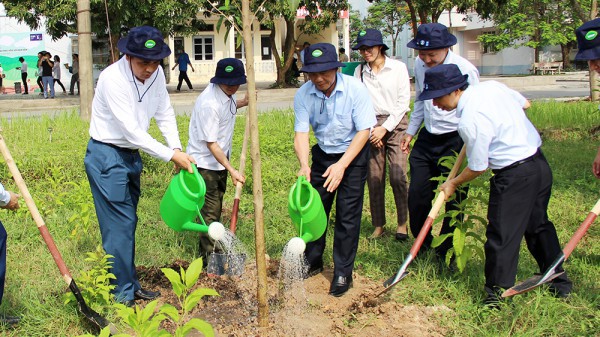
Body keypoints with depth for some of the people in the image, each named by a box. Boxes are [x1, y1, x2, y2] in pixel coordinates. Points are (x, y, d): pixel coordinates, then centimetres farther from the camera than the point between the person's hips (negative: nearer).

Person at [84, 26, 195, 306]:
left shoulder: (156, 73, -3)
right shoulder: (113, 79, -24)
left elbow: (164, 114, 4)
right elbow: (132, 131, -26)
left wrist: (178, 149, -10)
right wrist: (171, 155, -24)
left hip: (131, 155, 7)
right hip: (107, 157, -7)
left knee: (128, 223, 15)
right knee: (119, 226, -5)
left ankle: (131, 286, 27)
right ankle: (123, 294, 6)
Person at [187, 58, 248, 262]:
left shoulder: (227, 93, -3)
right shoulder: (209, 103, -30)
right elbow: (211, 143, -27)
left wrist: (243, 103, 7)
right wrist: (232, 170, -28)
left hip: (220, 159, 9)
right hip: (205, 163, -9)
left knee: (216, 206, 20)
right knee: (210, 211, -2)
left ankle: (215, 249, 35)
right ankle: (208, 258, 10)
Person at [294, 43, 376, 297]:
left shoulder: (355, 89, -23)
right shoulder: (303, 95, -15)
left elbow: (363, 131, -21)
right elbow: (301, 133, -17)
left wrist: (342, 165, -30)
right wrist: (304, 165, -36)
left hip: (353, 155, -3)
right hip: (322, 155, 3)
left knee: (347, 215, -4)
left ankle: (343, 273, 10)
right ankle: (312, 262, 30)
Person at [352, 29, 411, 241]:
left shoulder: (398, 68, -1)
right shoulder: (359, 72, 7)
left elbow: (403, 102, -2)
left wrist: (384, 128, -7)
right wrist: (369, 129, -3)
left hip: (395, 123, -2)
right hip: (370, 126, 3)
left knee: (398, 176, -10)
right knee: (374, 178, 1)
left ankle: (402, 223, 5)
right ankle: (378, 225, 13)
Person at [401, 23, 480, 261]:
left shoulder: (465, 70, -16)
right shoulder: (419, 65, 3)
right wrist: (411, 131, 21)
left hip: (455, 141, -6)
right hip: (427, 138, 6)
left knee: (453, 200, 1)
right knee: (417, 195, 7)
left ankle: (446, 255, 17)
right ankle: (422, 244, 29)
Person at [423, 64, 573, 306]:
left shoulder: (470, 121, -22)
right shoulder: (492, 86, 1)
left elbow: (478, 167, -12)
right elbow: (525, 103, 20)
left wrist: (453, 183, 4)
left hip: (515, 175, -9)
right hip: (541, 163, 9)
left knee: (502, 234, 2)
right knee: (538, 225, 22)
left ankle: (497, 295, 12)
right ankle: (560, 284, 36)